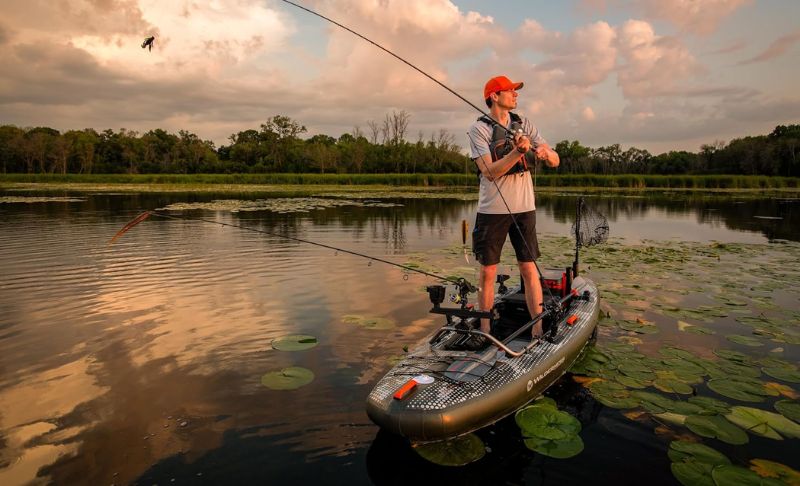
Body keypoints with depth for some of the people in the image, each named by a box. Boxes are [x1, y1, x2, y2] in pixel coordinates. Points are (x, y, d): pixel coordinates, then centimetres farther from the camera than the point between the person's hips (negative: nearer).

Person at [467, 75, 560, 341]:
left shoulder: (524, 124, 8)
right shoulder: (479, 129, -5)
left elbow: (555, 161, 6)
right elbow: (490, 172, -17)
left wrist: (545, 152, -17)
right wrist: (517, 151, -29)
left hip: (524, 207, 3)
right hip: (492, 209, -3)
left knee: (529, 269, 2)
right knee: (488, 272, 3)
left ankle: (539, 330, 8)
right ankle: (485, 331, 15)